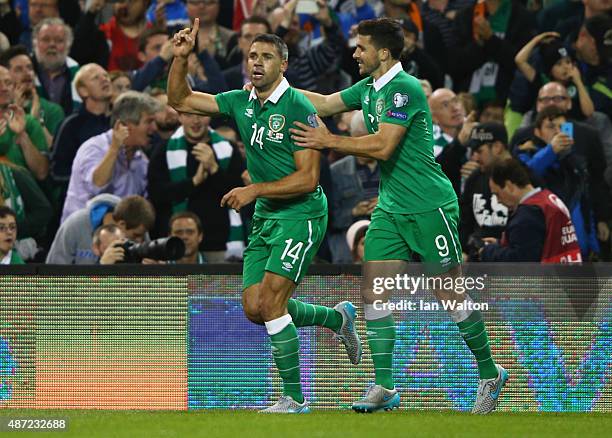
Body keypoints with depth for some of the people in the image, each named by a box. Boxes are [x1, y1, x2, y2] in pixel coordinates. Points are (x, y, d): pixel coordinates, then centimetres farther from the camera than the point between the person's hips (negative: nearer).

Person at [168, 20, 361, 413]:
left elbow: (308, 178, -18)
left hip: (301, 215, -8)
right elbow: (180, 100, 12)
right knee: (254, 308, 5)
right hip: (265, 218, 8)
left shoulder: (298, 108, -16)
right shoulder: (241, 102, 5)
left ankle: (295, 399, -8)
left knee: (269, 303, -16)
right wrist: (181, 57, -3)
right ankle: (337, 317, 28)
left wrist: (255, 190, -22)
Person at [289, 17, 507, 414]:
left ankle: (490, 374, 16)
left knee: (450, 295, 0)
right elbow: (325, 103, 20)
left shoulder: (406, 89, -18)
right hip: (390, 209, 8)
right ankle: (384, 388, 1)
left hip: (429, 206, -8)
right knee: (373, 293, -1)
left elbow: (382, 146, -23)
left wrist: (328, 141, -18)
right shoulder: (368, 88, 9)